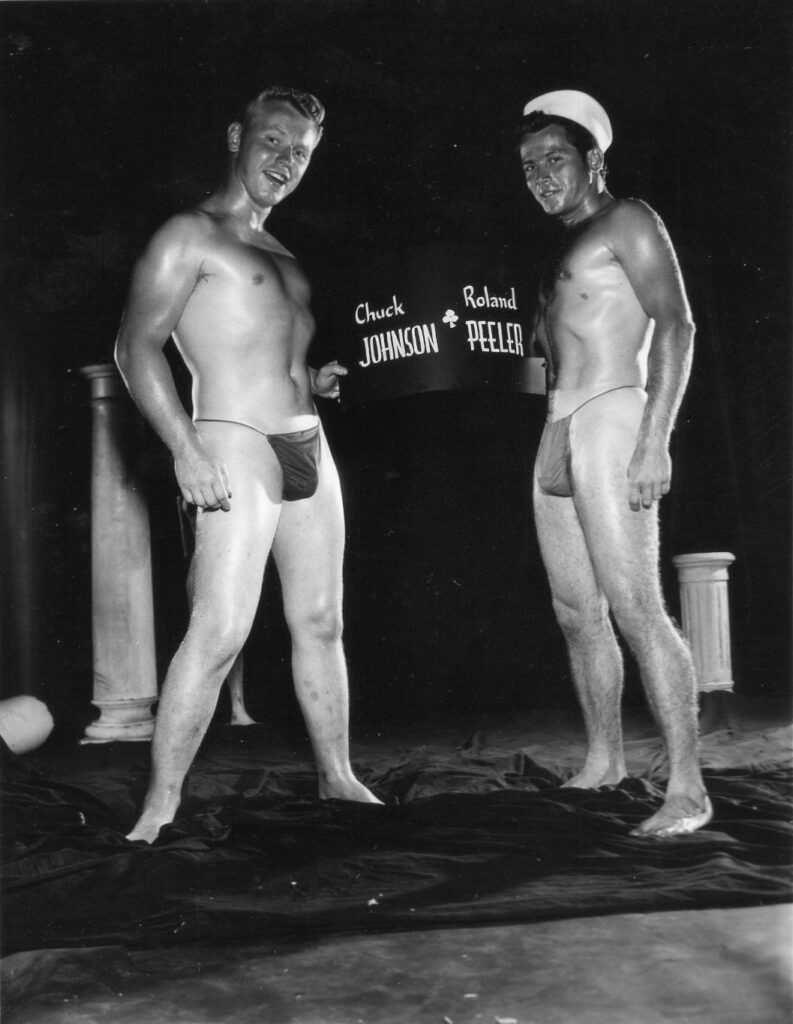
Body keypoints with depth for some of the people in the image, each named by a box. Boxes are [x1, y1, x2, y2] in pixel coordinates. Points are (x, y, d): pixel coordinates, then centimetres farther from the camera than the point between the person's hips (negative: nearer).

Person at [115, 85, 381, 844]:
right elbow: (137, 347, -11)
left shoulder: (282, 255, 22)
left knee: (320, 621, 10)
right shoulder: (188, 237, -1)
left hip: (308, 445, 8)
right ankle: (160, 805, -5)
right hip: (235, 445, -8)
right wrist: (185, 449, -21)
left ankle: (337, 778, 21)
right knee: (220, 630, -14)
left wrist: (317, 380, 8)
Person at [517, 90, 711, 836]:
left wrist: (655, 438, -20)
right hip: (556, 436, 8)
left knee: (634, 609, -15)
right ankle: (603, 761, 22)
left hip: (611, 421, -8)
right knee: (578, 613, 10)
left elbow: (675, 325, -10)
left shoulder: (626, 222, 1)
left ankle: (687, 789, -12)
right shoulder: (561, 246, 24)